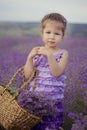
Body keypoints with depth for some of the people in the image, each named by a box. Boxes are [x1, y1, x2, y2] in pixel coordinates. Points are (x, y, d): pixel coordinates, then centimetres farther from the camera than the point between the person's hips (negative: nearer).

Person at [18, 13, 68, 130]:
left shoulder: (63, 53, -3)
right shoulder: (37, 52, 3)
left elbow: (56, 73, -18)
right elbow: (28, 75, -3)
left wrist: (49, 55, -25)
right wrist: (30, 57, -14)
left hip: (53, 102, -2)